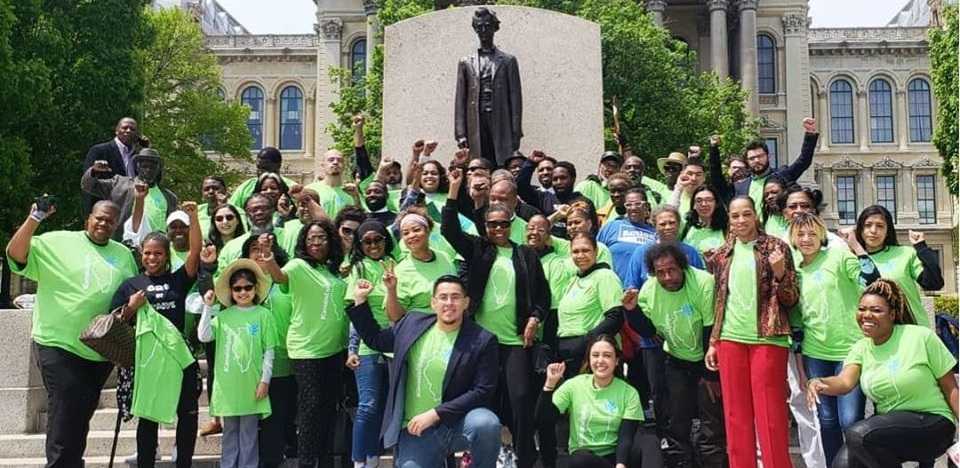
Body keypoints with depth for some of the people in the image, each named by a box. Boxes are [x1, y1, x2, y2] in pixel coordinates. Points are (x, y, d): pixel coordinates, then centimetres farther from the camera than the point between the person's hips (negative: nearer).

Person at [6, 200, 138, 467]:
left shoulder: (124, 255, 12)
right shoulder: (58, 242, -3)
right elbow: (15, 254, -13)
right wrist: (34, 220, -24)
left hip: (101, 351, 5)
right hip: (59, 345, -5)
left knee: (83, 414, 18)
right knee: (65, 413, -10)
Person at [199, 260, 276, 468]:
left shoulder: (263, 314, -2)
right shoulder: (223, 315, 5)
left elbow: (269, 350, -1)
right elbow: (204, 336, -7)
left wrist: (265, 380, -5)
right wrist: (208, 307, -9)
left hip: (251, 384, -2)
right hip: (227, 384, 2)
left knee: (249, 432, 6)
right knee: (229, 431, 13)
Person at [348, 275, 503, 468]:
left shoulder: (483, 341, -6)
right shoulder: (412, 323, 7)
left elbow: (482, 392, -10)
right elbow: (375, 339, 23)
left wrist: (435, 414, -16)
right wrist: (360, 301, 15)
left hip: (457, 423, -2)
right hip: (415, 429, 2)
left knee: (486, 423, -32)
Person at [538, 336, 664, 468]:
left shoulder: (629, 393, -3)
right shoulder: (573, 385, -2)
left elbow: (626, 437, -11)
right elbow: (543, 418, -7)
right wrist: (550, 383, -20)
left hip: (616, 454, 0)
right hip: (585, 456, 0)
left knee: (650, 441, -28)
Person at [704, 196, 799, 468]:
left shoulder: (776, 248, -1)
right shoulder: (723, 254, 11)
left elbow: (791, 300, -2)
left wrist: (779, 274, -20)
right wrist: (713, 342, 12)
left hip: (768, 339, -4)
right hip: (730, 340, 4)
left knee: (770, 416, -2)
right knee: (735, 415, 8)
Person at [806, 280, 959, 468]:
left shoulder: (921, 337, -8)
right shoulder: (861, 348, 4)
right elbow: (844, 382, -14)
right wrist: (817, 382, -36)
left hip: (932, 423, -3)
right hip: (890, 426, 3)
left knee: (858, 434, -26)